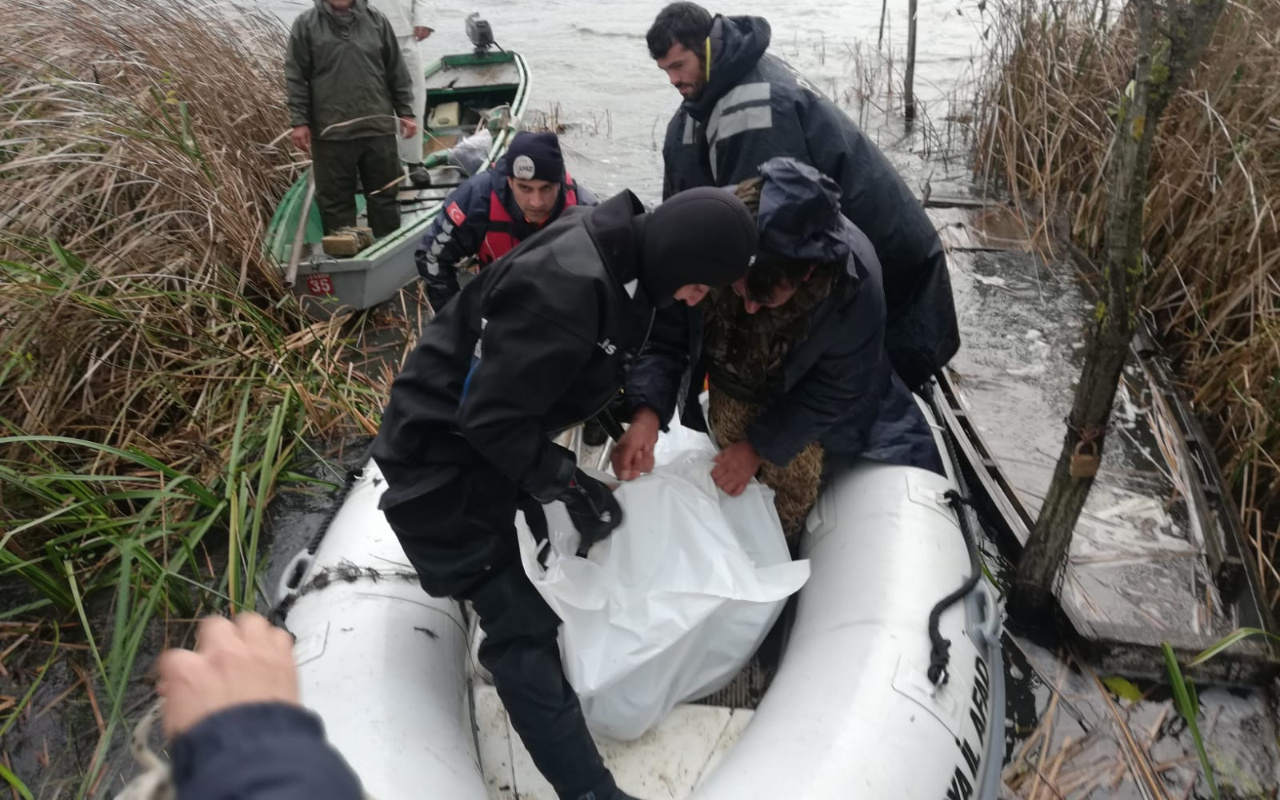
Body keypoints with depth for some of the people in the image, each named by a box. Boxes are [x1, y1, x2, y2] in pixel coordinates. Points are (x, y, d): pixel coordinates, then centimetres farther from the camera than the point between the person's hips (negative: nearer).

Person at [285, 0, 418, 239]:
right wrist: (299, 121, -4)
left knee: (384, 194, 9)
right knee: (335, 198, 4)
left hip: (378, 127, 2)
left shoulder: (376, 21, 7)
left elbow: (397, 72, 11)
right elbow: (296, 76, 1)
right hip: (330, 131, -1)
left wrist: (406, 112, 7)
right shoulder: (306, 24, 1)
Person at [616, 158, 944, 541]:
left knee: (793, 484, 11)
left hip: (799, 396, -2)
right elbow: (665, 337, -25)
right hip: (731, 384, 3)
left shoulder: (855, 283, -41)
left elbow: (836, 388, -24)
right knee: (732, 483, 22)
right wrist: (647, 412, -42)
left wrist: (761, 445, -21)